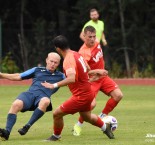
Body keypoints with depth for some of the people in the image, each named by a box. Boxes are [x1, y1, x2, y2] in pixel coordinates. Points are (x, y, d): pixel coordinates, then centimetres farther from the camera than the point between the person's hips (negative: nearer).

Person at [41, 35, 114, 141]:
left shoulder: (68, 60, -26)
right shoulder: (76, 54, 2)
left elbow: (71, 78, -42)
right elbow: (87, 69, 18)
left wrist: (54, 85, -44)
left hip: (81, 96, -9)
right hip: (87, 92, 9)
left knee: (57, 114, -4)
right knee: (86, 116, 33)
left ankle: (56, 136, 15)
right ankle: (106, 127, 51)